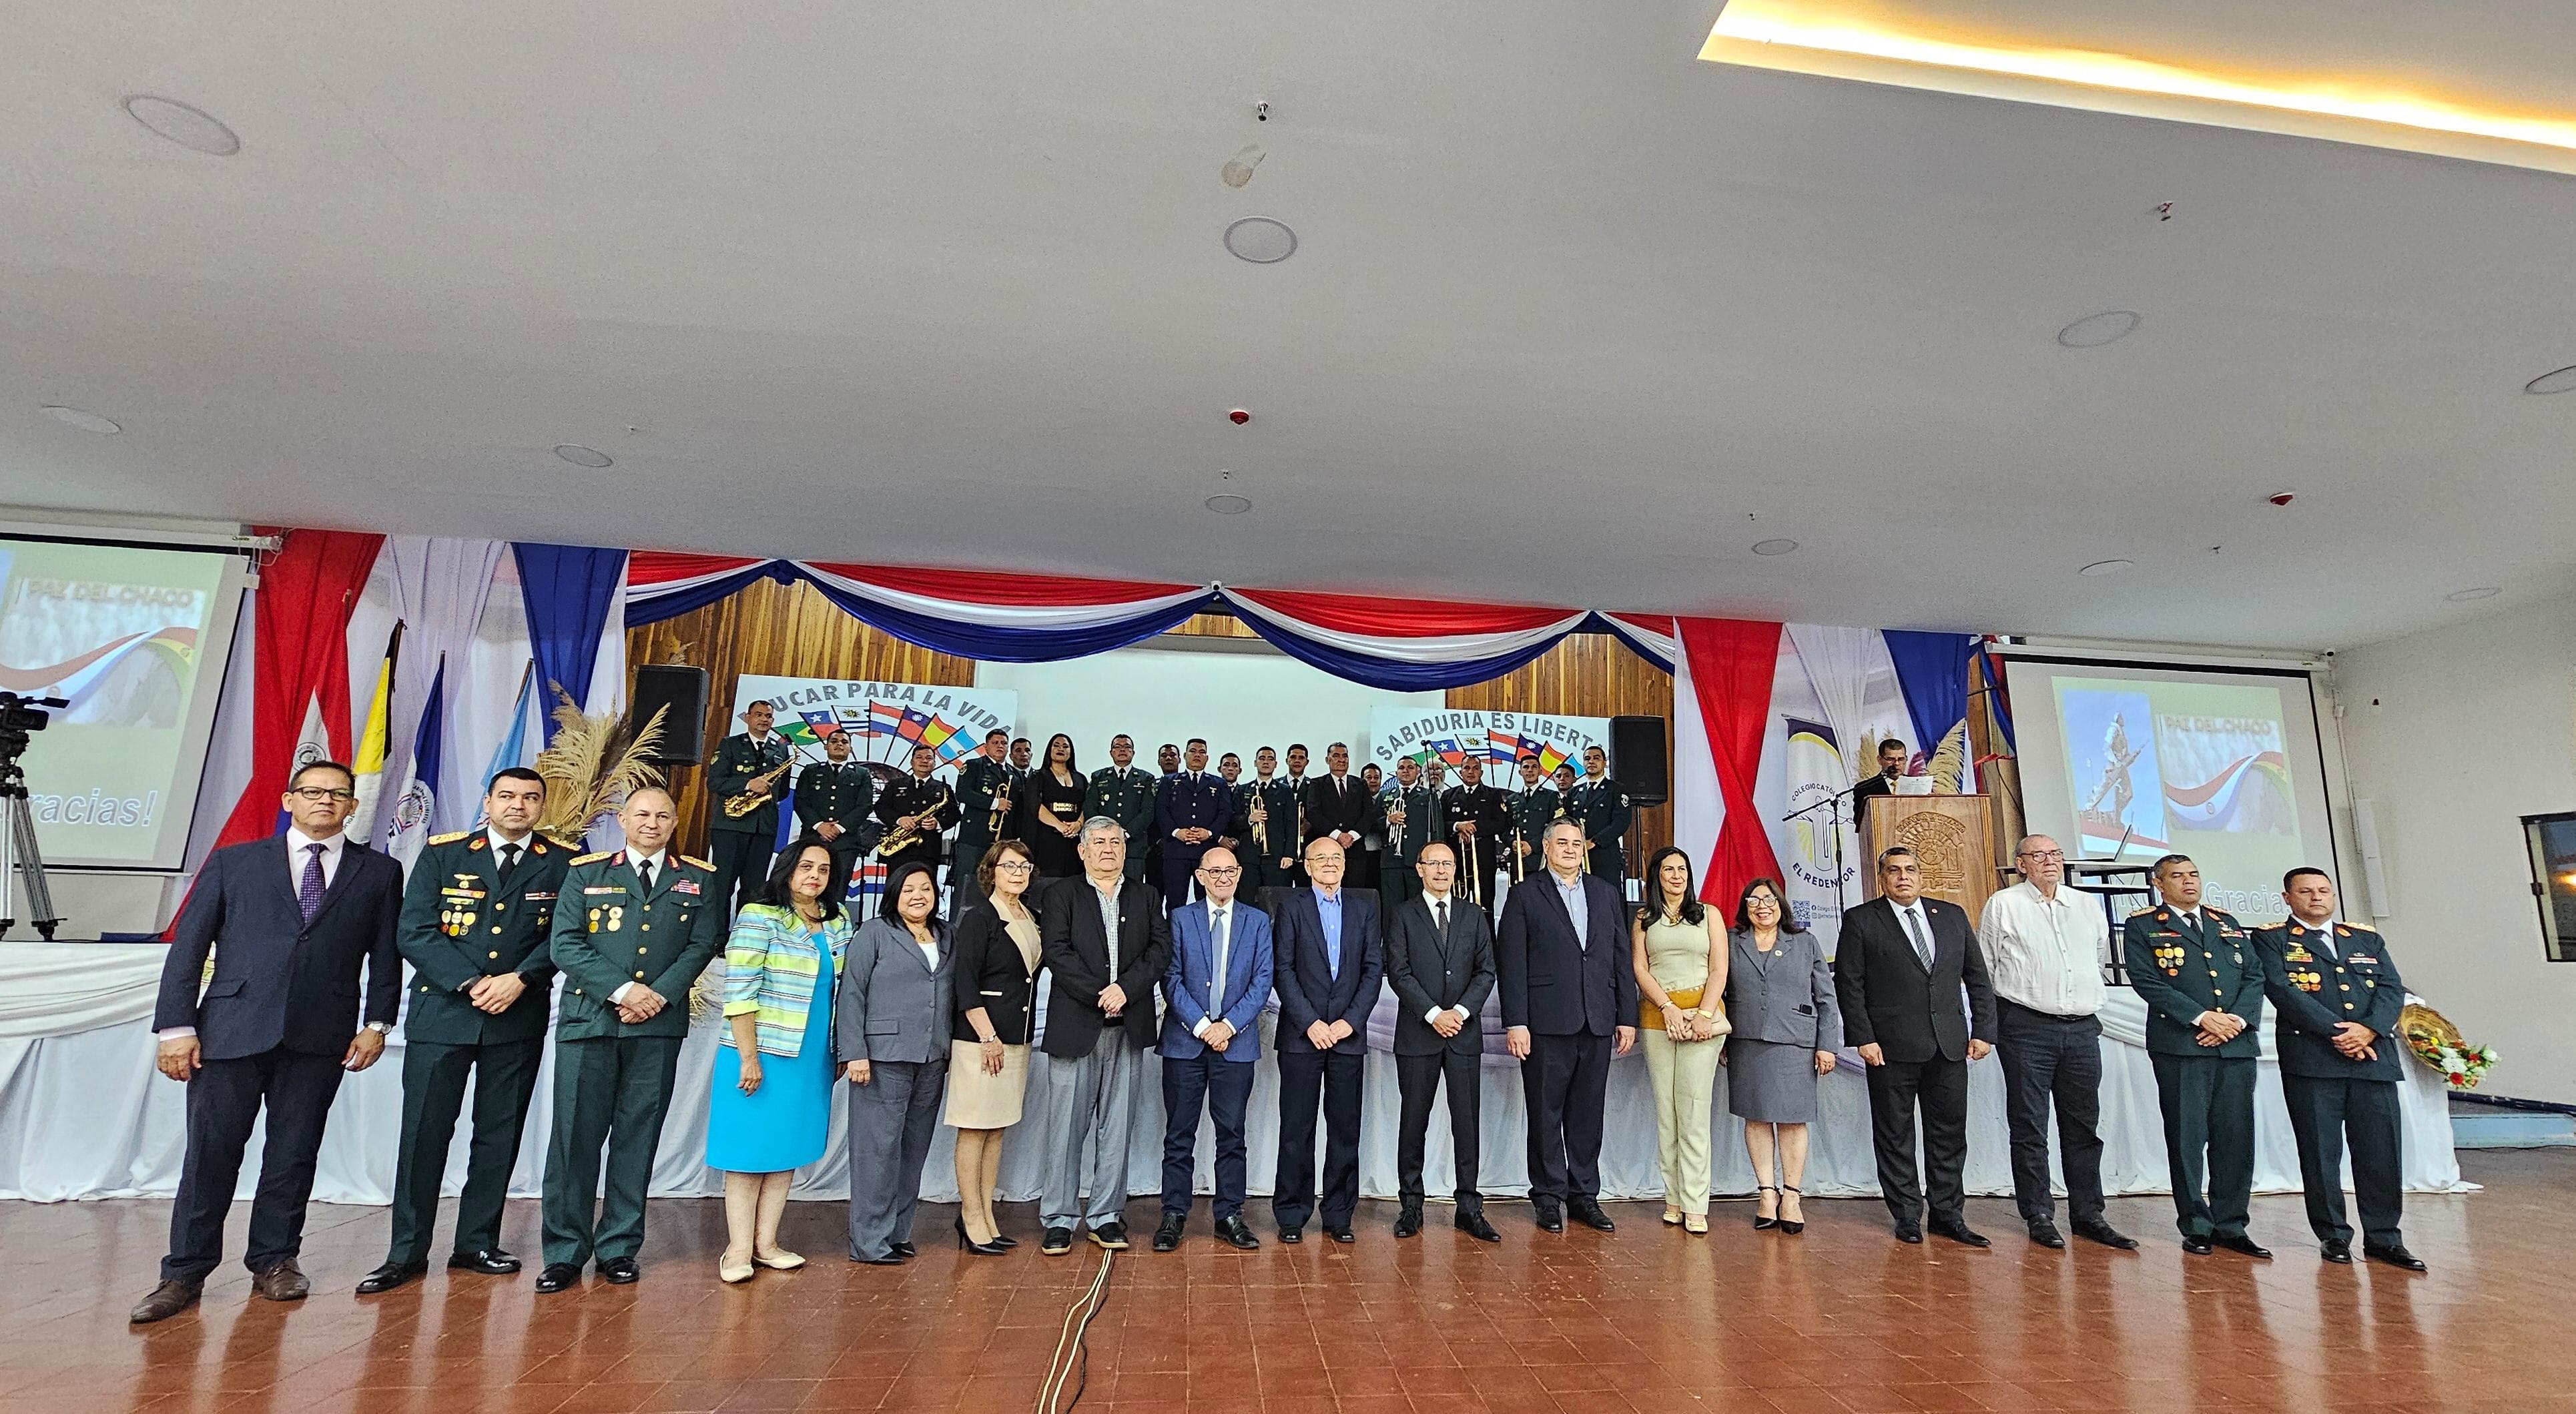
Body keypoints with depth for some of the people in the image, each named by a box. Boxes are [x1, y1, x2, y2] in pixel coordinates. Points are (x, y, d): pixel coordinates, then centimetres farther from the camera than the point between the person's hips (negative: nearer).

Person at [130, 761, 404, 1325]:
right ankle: (184, 1273, 17)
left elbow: (386, 956, 8)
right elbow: (187, 946, 5)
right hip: (231, 1031, 0)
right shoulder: (232, 863, 8)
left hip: (320, 1039, 0)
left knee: (293, 1156, 7)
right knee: (211, 1154, 3)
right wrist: (175, 1026, -3)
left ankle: (274, 1261, 21)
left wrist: (377, 1023, 0)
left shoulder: (379, 873, 8)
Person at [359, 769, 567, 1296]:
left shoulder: (561, 864, 3)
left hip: (520, 1018, 1)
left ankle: (477, 1244, 21)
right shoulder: (442, 853, 2)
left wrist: (519, 980, -16)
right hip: (442, 1012, 0)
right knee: (424, 1132, 3)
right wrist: (472, 984, -14)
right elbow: (415, 932, -4)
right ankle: (406, 1252, 16)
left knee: (499, 1134, 8)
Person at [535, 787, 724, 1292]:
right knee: (574, 1136, 1)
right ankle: (565, 1253, 13)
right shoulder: (586, 872, 7)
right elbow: (564, 943, -1)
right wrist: (621, 990, -12)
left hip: (658, 1026, 1)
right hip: (588, 1020, 0)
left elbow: (702, 945, 3)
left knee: (638, 1139, 6)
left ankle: (619, 1250, 17)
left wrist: (661, 994, -11)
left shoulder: (698, 879, 9)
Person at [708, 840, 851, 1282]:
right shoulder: (760, 918, -10)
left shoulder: (837, 922, 7)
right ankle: (739, 1249, 15)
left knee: (787, 1150, 11)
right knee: (751, 1150, 3)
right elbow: (738, 991, -14)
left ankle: (766, 1243, 22)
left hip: (812, 1059, 6)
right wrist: (749, 1058, -16)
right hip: (761, 1055, -6)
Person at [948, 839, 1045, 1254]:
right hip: (979, 1035, -7)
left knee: (998, 1127, 12)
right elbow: (966, 982, -14)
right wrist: (987, 1036, -17)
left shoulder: (1031, 915, 11)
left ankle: (986, 1214, 20)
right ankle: (971, 1219, 10)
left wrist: (1022, 1035, 10)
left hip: (1017, 1036, 7)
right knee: (973, 1128, 0)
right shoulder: (978, 916, -9)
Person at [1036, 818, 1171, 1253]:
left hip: (1127, 1026, 3)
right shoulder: (1063, 895, 5)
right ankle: (1059, 1218, 14)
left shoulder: (1146, 898, 13)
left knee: (1117, 1125, 8)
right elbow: (1057, 951, -7)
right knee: (1068, 1126, 3)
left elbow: (1160, 949, 2)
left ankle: (1106, 1216, 18)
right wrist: (1099, 996, -14)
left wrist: (1125, 989, -13)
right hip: (1075, 1025, -2)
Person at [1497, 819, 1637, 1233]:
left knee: (1589, 1114, 11)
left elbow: (1621, 958, 12)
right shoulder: (1524, 895, 1)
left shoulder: (1605, 893, 13)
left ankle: (1585, 1195, 23)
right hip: (1547, 1024, -3)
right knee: (1546, 1114, 5)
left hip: (1598, 1025, 4)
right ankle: (1549, 1197, 17)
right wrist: (1515, 1023, -11)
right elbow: (1511, 963, -5)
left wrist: (1627, 1017, 7)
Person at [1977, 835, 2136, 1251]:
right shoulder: (2003, 905, -1)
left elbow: (2102, 955, 25)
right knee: (2029, 1126, 1)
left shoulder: (2086, 905, 12)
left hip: (2082, 1028, 4)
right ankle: (2038, 1216, 9)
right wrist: (1990, 1021, 4)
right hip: (2027, 1029, -4)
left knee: (2083, 1126, 10)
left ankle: (2088, 1215, 20)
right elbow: (1983, 968, 3)